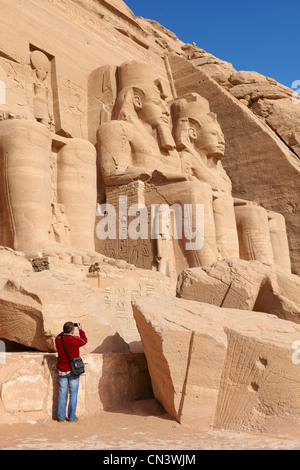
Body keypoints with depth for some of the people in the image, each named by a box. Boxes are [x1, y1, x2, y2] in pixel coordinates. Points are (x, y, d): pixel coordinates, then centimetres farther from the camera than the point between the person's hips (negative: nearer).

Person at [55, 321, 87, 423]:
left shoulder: (58, 340, -8)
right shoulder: (75, 340, -17)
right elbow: (85, 340, 5)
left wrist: (66, 331, 17)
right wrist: (80, 329, 16)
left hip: (62, 371, 3)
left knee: (62, 393, 11)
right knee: (73, 394, 6)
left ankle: (61, 417, 16)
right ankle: (71, 417, 11)